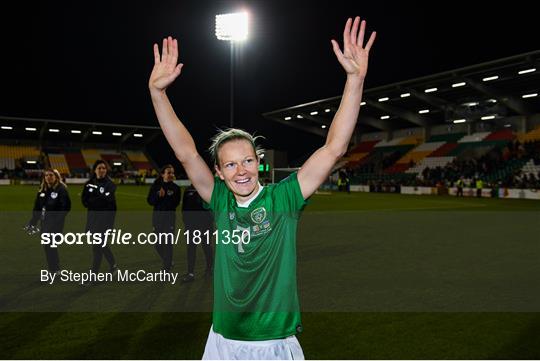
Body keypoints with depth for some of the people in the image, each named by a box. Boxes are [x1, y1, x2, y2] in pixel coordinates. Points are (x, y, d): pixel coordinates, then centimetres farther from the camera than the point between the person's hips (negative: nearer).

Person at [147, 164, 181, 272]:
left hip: (170, 216, -3)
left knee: (168, 243, -4)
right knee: (157, 243, 9)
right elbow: (150, 201, -4)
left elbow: (175, 203, -12)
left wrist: (164, 197, -20)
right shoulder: (155, 186, 3)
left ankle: (167, 268, 9)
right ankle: (168, 262, 33)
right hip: (157, 215, 3)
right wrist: (158, 196, -20)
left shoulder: (175, 188, -2)